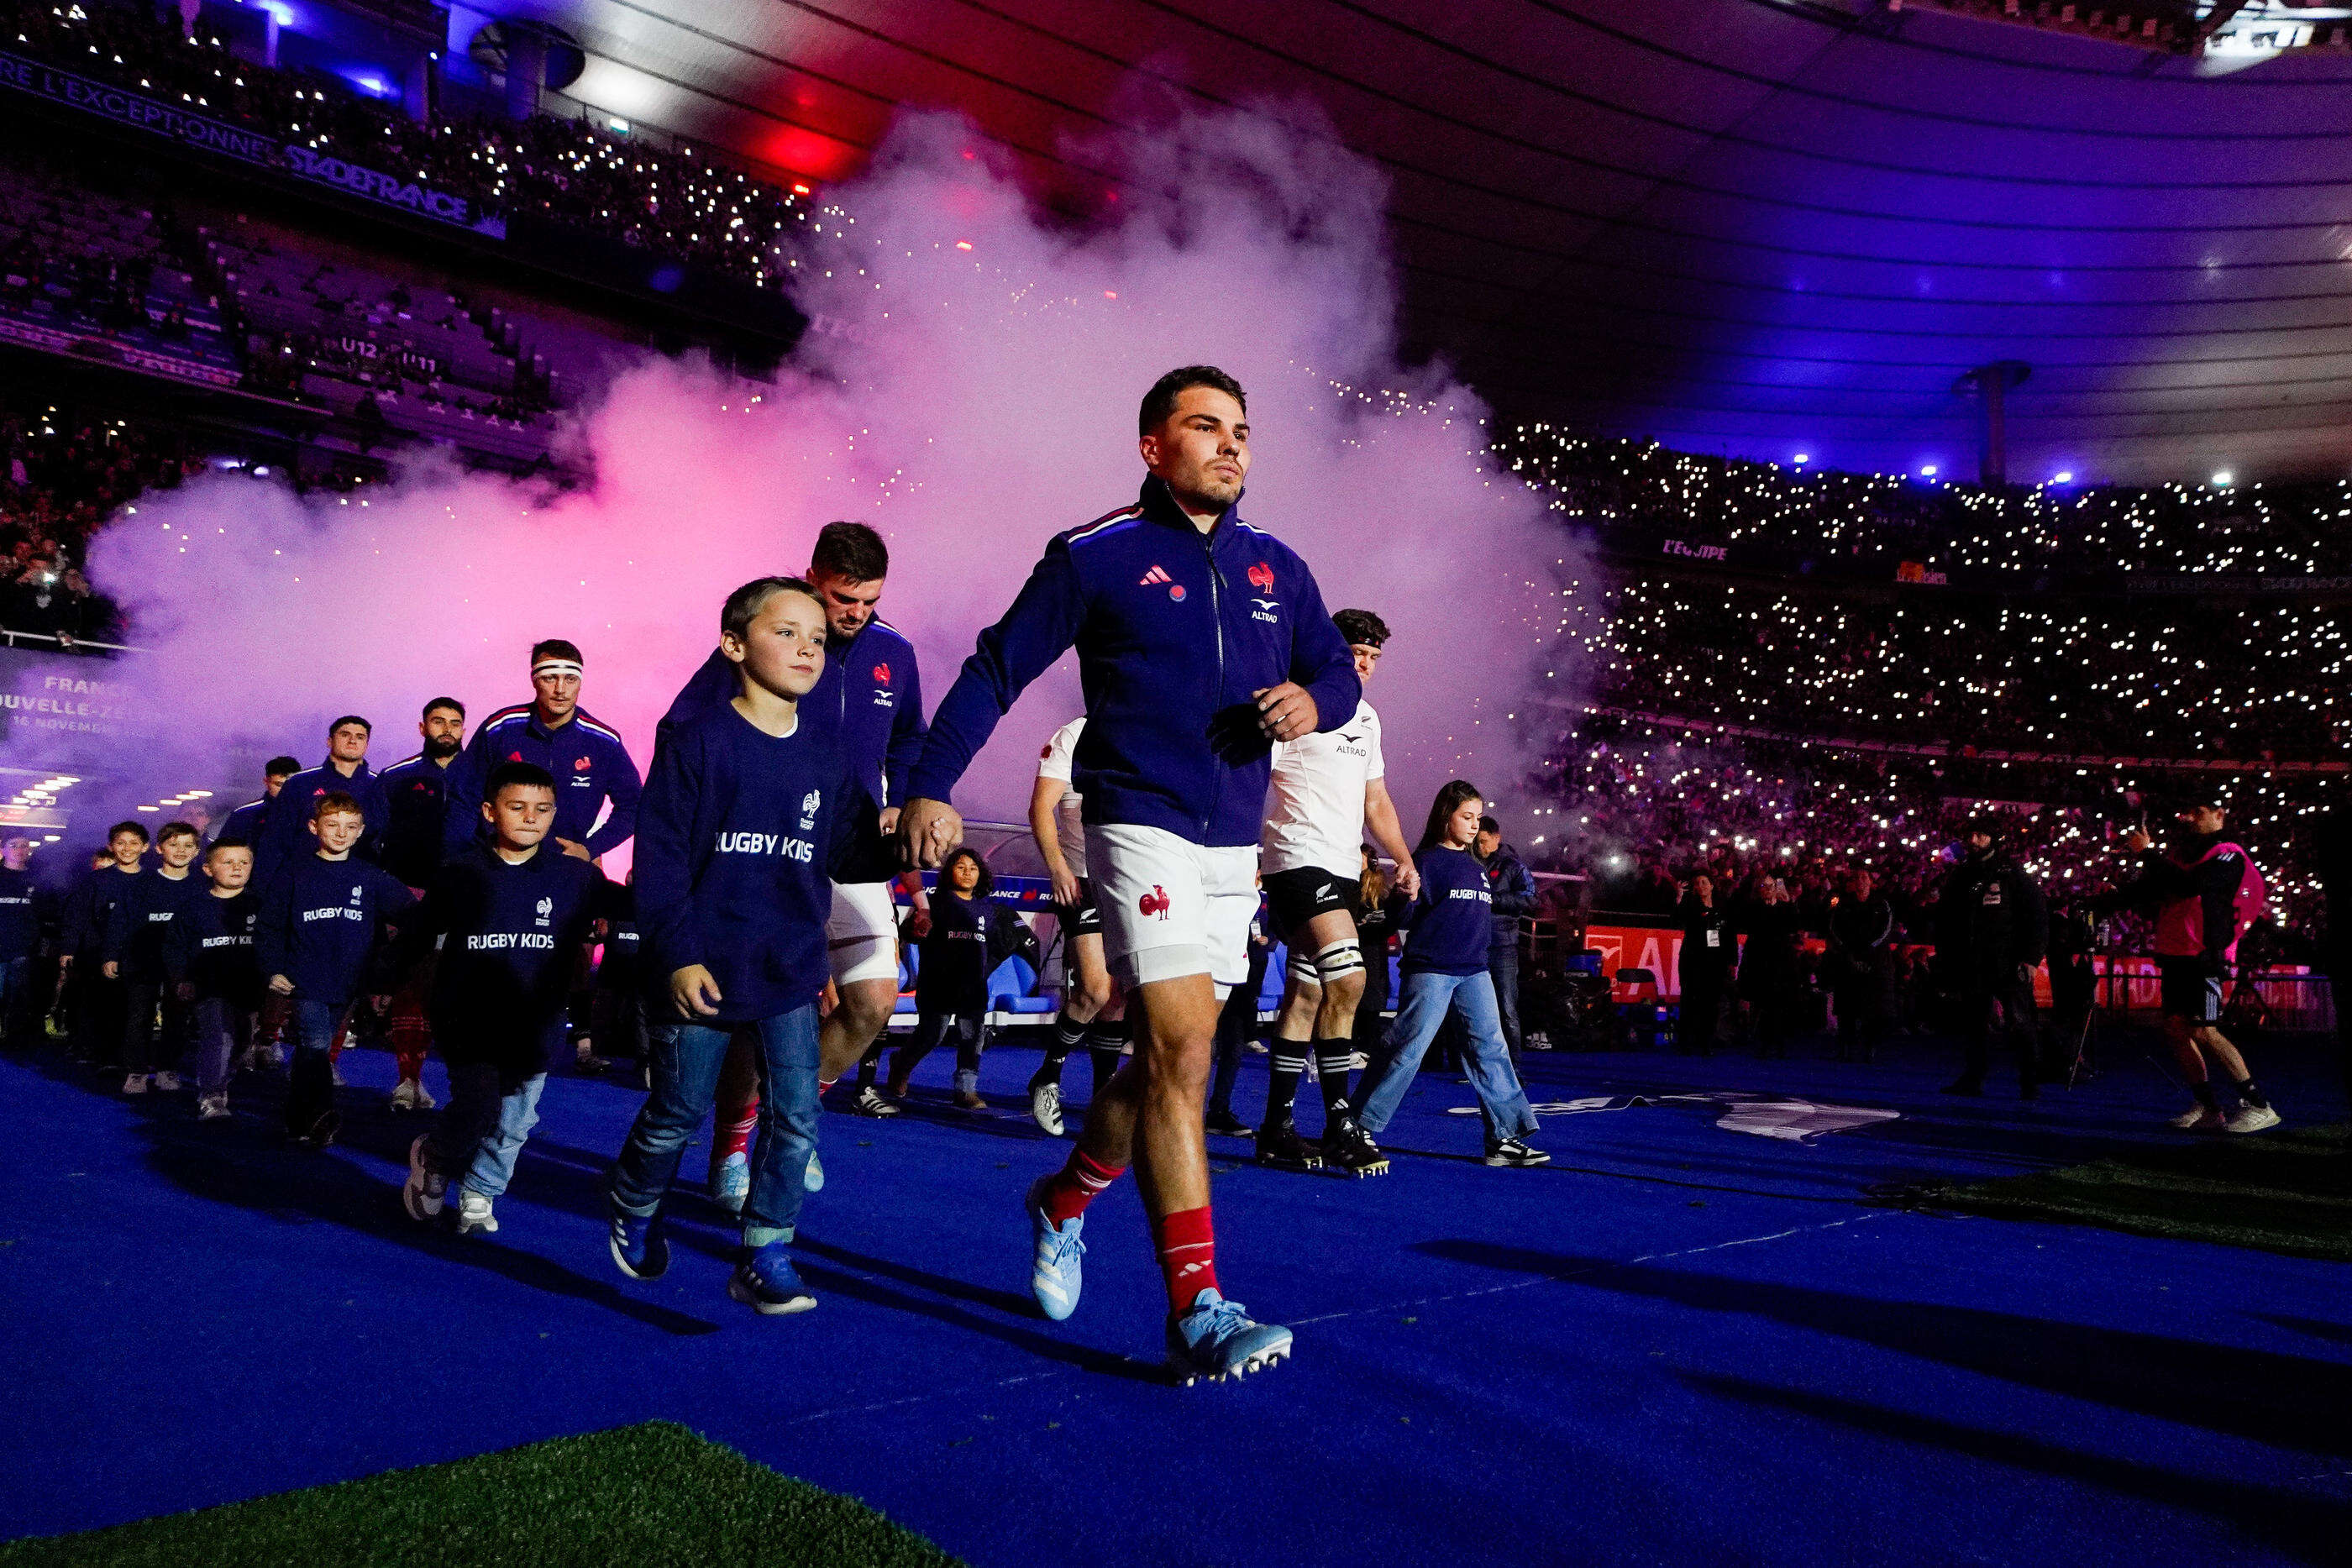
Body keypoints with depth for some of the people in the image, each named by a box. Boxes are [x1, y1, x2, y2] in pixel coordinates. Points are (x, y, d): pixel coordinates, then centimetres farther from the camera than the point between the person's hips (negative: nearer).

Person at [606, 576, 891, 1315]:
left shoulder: (828, 754, 5)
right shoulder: (697, 740, -8)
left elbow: (849, 856, 7)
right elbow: (660, 855, -10)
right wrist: (677, 954, -15)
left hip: (789, 973, 4)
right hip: (701, 971, -3)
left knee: (796, 1120, -1)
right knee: (678, 1114, 12)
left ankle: (766, 1256, 14)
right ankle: (632, 1208, 42)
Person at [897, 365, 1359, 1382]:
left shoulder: (1277, 568, 12)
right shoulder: (1096, 556, -2)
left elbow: (1338, 672, 18)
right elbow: (994, 670, 1)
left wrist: (1312, 703, -6)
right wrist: (929, 787, -5)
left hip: (1236, 847, 6)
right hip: (1143, 830, -6)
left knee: (1165, 1058, 13)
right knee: (1181, 1052, -14)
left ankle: (1063, 1203, 38)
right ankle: (1196, 1311, -8)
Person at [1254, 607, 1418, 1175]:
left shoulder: (1366, 718, 20)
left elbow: (1375, 798, 26)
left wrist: (1404, 858, 16)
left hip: (1343, 867, 8)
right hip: (1298, 857, -8)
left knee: (1306, 994, 7)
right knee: (1346, 978, -20)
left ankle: (1277, 1129, 13)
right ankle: (1339, 1126, -13)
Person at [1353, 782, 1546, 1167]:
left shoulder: (1476, 868, 18)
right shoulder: (1427, 860, -5)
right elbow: (1405, 918, -11)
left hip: (1475, 972, 7)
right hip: (1430, 969, -7)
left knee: (1491, 1048, 2)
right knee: (1406, 1048, -8)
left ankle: (1505, 1137, 6)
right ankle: (1360, 1127, 1)